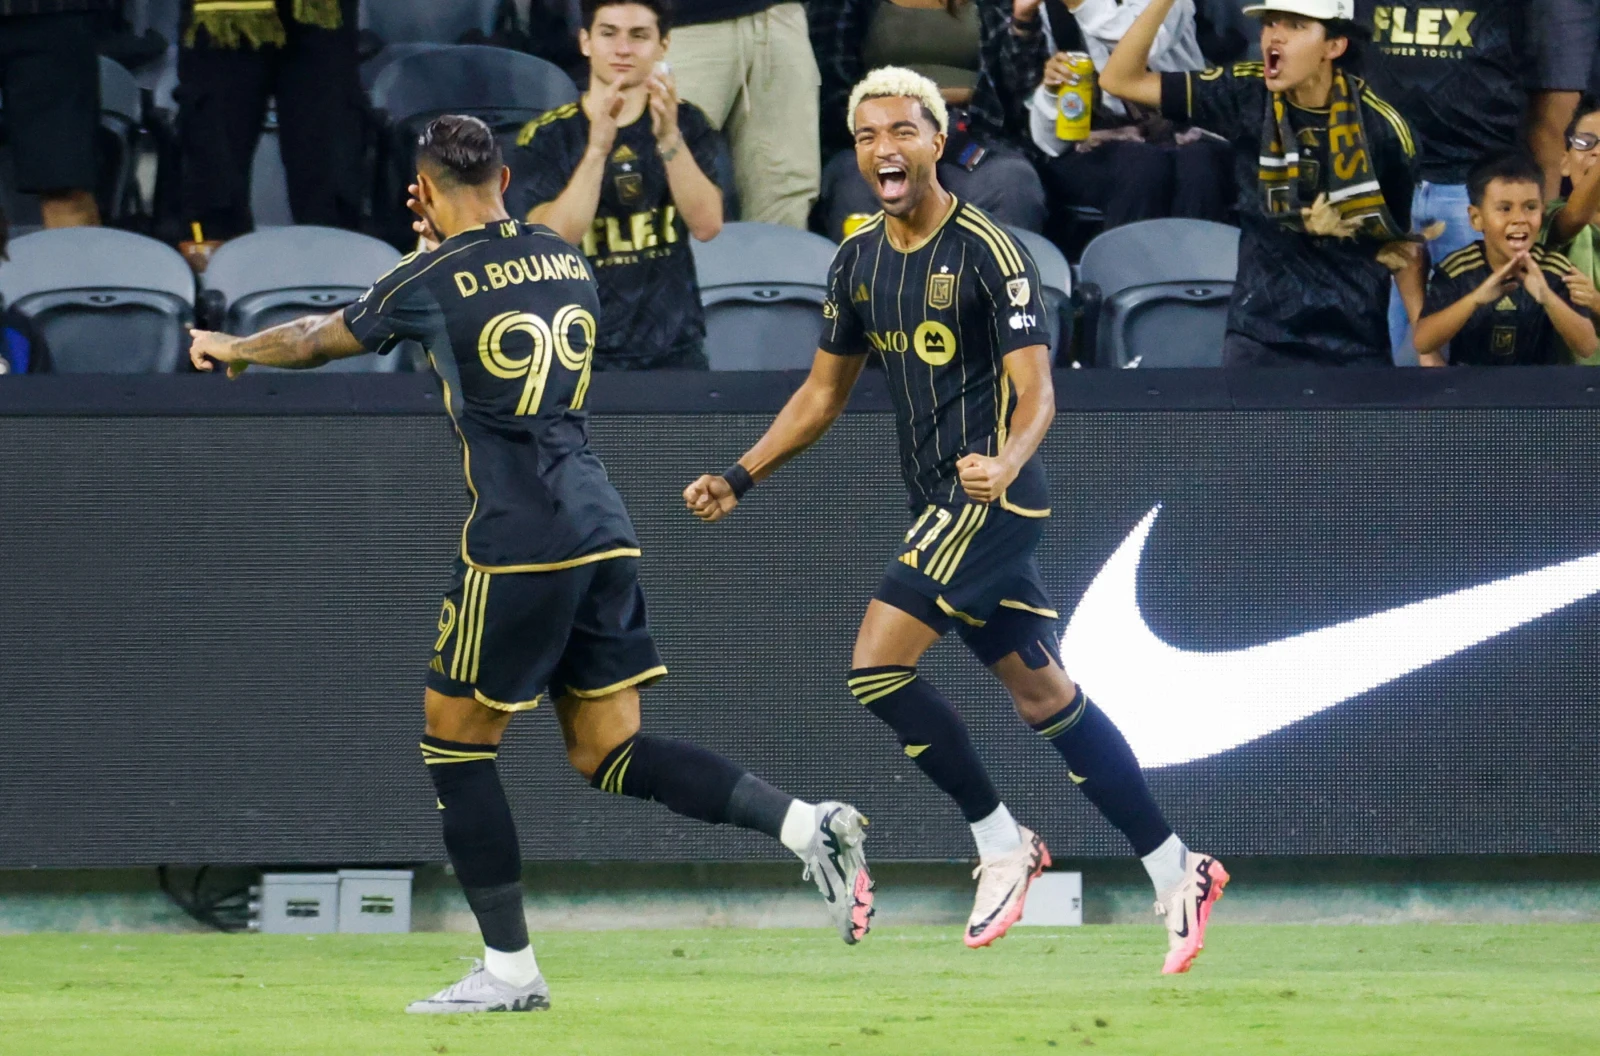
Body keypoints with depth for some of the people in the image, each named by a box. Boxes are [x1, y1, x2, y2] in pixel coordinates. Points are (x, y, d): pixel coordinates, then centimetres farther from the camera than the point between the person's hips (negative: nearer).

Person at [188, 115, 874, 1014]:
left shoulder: (435, 281, -2)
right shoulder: (566, 261, 13)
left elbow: (318, 340, 15)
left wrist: (231, 349, 34)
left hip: (519, 543, -6)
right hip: (606, 533, 6)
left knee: (456, 741, 6)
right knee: (609, 752, 8)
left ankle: (510, 968, 6)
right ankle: (804, 823, -11)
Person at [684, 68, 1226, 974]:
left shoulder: (987, 252, -13)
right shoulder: (860, 260, 10)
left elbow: (1035, 393, -20)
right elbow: (825, 393, 20)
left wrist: (1005, 463, -39)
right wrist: (739, 479, 11)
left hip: (993, 497, -8)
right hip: (943, 506, 8)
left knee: (876, 667, -16)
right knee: (1044, 697, 10)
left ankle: (1001, 843, -2)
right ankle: (1177, 873, 15)